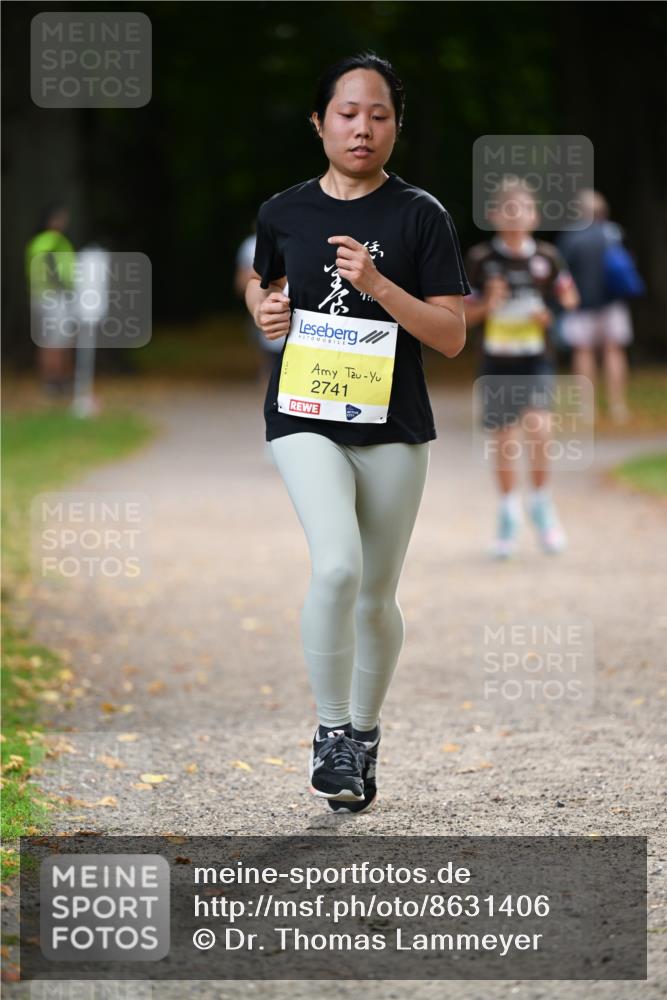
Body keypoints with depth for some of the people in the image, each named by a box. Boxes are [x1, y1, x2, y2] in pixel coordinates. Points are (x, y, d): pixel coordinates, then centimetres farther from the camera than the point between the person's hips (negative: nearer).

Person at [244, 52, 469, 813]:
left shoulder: (419, 216, -3)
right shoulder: (284, 213, 4)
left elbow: (452, 336, -6)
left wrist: (378, 285, -19)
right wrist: (266, 311, 2)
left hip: (393, 427, 1)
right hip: (305, 418, 0)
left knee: (376, 598, 9)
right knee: (336, 565, -23)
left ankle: (364, 735, 30)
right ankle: (331, 732, -10)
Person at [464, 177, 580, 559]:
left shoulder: (547, 257, 0)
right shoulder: (481, 259, -2)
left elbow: (569, 295, 13)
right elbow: (465, 314, 4)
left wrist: (552, 315, -7)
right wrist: (488, 304, -15)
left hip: (537, 359, -1)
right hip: (497, 362, 1)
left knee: (540, 428, -19)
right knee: (504, 440, 7)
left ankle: (541, 502, 2)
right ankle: (509, 513, 24)